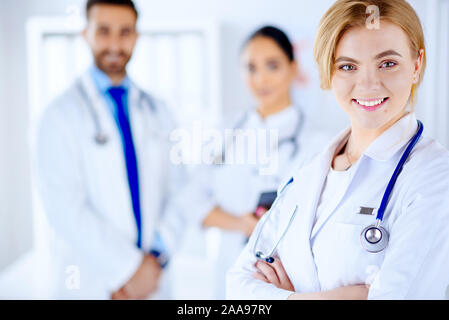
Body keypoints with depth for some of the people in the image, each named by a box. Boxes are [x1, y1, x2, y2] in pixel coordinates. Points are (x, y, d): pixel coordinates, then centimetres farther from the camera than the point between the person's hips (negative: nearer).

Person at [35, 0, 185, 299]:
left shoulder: (157, 112, 7)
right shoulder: (61, 115, -7)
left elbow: (177, 192, 4)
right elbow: (64, 208, -14)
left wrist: (157, 257, -10)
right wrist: (130, 267, -15)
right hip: (92, 285, -3)